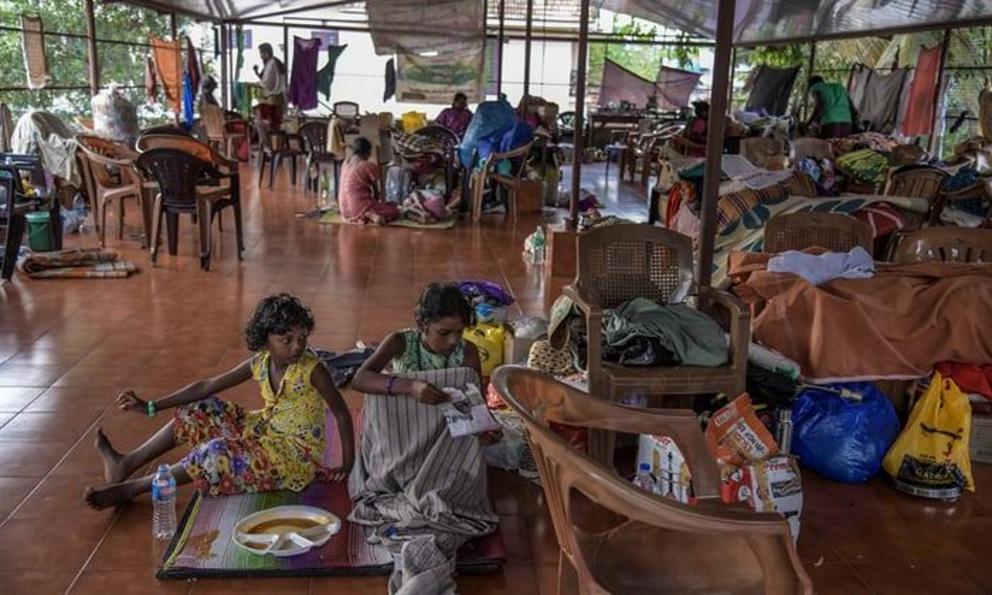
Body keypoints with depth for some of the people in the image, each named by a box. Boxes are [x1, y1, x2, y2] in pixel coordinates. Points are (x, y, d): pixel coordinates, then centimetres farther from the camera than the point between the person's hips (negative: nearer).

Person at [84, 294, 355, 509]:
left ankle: (128, 489, -13)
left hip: (295, 455, -7)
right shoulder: (260, 363, -6)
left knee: (219, 454, -25)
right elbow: (207, 386, -1)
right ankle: (126, 464, 7)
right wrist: (151, 407, -2)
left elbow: (341, 413, -17)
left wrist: (348, 465, -18)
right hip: (264, 431, 7)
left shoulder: (312, 369, -23)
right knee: (199, 412, 2)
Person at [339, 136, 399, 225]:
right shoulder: (369, 166, -13)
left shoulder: (346, 163, 8)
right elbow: (375, 189, 0)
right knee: (394, 209, 7)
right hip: (360, 207, -8)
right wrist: (378, 201, 21)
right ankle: (372, 215, -10)